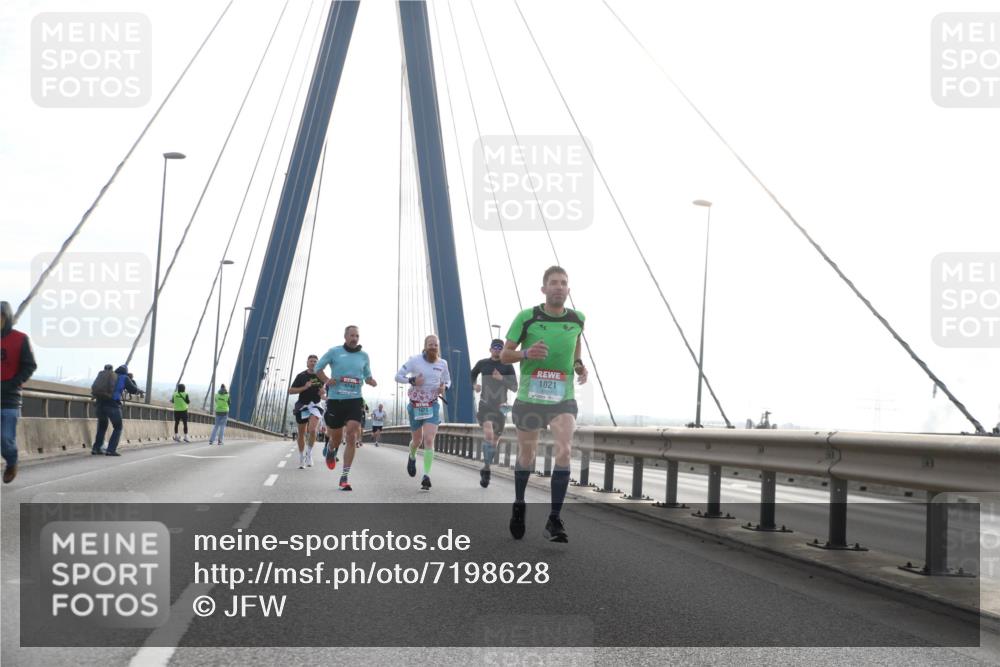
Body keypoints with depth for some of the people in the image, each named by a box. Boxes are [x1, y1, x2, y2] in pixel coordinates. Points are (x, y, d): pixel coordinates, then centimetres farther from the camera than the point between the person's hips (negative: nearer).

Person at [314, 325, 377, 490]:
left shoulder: (363, 355, 9)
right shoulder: (334, 352, 2)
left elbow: (367, 376, 19)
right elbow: (318, 368, 10)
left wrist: (371, 381, -4)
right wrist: (326, 380, -7)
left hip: (355, 401, 1)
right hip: (335, 400, -1)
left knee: (351, 437, -14)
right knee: (336, 438, 10)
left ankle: (344, 477, -11)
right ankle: (331, 450, 50)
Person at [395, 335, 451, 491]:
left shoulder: (442, 363, 1)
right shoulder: (415, 360, -8)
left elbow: (447, 380, 18)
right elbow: (398, 376, -6)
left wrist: (444, 386, -6)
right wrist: (412, 380, -24)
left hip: (432, 405, 1)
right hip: (415, 405, 0)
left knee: (429, 440, -15)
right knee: (417, 440, 14)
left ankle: (426, 476, -16)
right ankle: (412, 457, 50)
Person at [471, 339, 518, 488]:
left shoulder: (507, 366, -1)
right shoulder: (482, 363, 3)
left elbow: (514, 387, -6)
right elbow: (472, 375, 22)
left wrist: (501, 378, -22)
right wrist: (474, 385, 1)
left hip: (500, 407, 1)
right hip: (485, 405, -1)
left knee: (495, 441, 8)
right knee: (488, 434, -25)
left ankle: (486, 467, 30)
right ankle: (486, 469, -19)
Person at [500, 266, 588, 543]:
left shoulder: (577, 319, 1)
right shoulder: (526, 317, -8)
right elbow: (505, 355, -2)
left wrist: (580, 366, 6)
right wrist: (527, 353, -22)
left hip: (563, 399, 1)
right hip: (529, 398, -1)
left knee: (564, 450, -20)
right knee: (526, 458, 11)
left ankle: (554, 520, -14)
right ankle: (519, 506, 39)